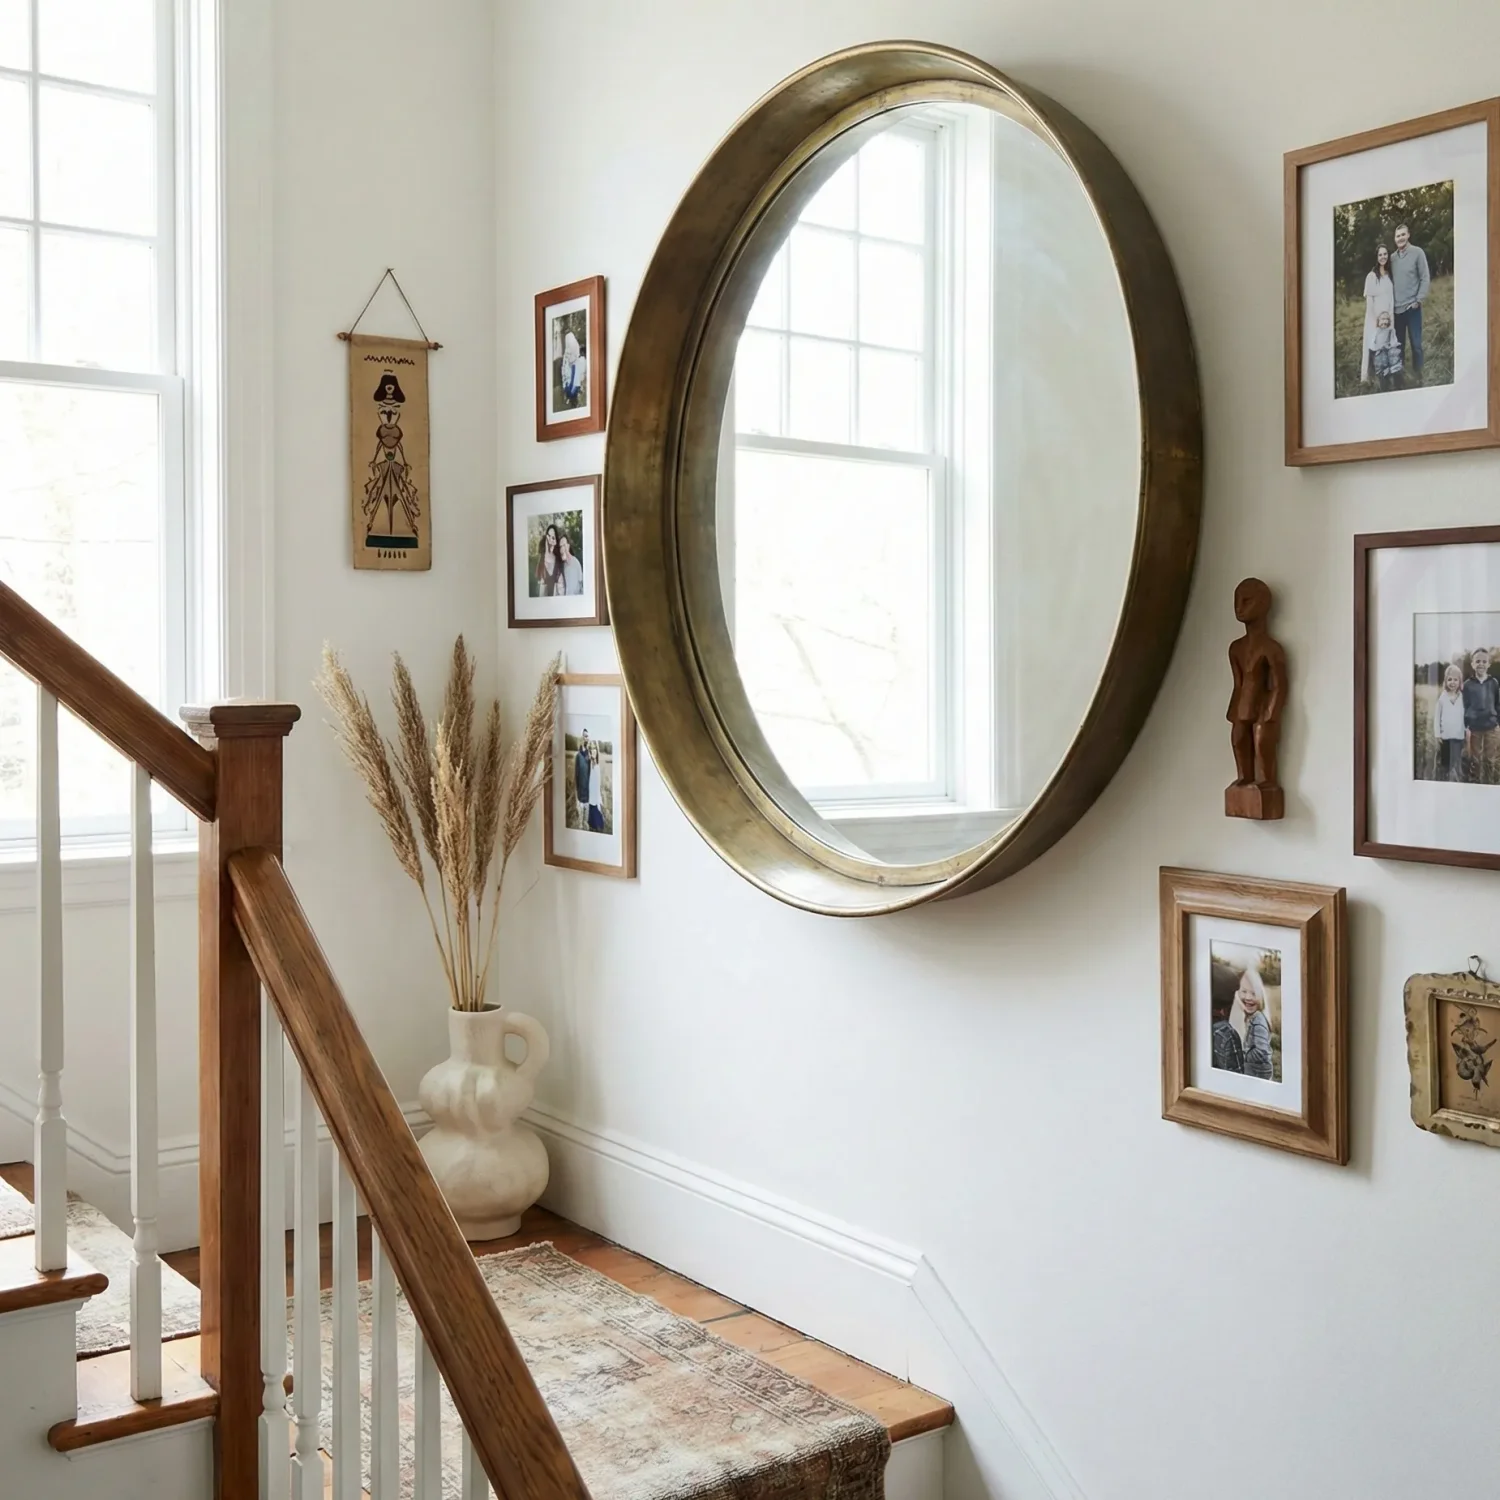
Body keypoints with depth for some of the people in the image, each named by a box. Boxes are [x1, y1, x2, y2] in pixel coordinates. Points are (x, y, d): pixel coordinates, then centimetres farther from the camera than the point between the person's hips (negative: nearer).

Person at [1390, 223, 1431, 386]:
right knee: (1398, 344, 8)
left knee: (1416, 343, -1)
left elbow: (1425, 278, -5)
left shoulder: (1417, 252, -3)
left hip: (1412, 306, -3)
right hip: (1396, 308, 3)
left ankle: (1418, 376, 6)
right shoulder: (1392, 257, 9)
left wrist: (1418, 300, -10)